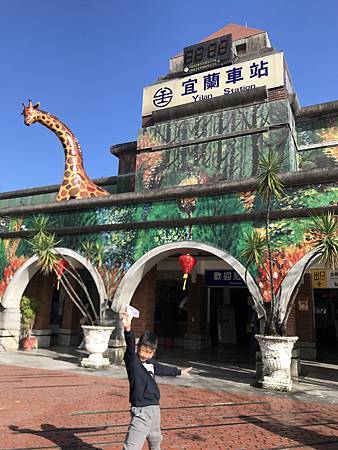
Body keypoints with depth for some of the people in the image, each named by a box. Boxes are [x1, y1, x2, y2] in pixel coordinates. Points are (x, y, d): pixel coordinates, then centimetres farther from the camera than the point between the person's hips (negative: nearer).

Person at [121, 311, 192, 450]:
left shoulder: (151, 363, 7)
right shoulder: (132, 361, -14)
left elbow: (163, 370, 27)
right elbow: (130, 346, -35)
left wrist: (179, 371, 41)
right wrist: (128, 329, -54)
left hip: (155, 408, 8)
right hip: (141, 411, -8)